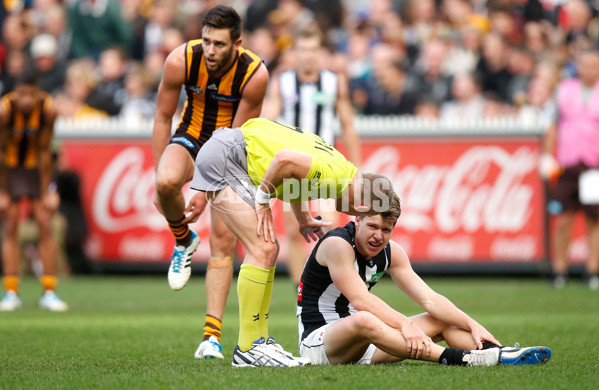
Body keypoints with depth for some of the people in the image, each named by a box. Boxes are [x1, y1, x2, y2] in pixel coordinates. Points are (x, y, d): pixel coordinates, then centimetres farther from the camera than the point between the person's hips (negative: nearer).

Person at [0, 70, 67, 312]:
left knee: (45, 227, -6)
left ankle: (49, 292, -3)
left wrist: (45, 191, -12)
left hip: (37, 167, 1)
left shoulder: (48, 110, -23)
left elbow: (44, 152, -15)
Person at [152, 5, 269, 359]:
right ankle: (184, 240, -1)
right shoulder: (181, 60, -20)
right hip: (191, 138, 1)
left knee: (223, 241, -8)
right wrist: (160, 176, -7)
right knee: (167, 182, -34)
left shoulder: (255, 74, -24)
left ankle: (212, 335, -6)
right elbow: (163, 117, -7)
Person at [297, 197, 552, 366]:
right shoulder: (337, 245, -17)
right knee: (364, 321, -40)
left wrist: (472, 325, -10)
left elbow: (430, 300, 2)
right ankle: (460, 359, -46)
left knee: (442, 322, 3)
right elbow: (360, 300, -28)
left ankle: (498, 354, -23)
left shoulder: (391, 253, 5)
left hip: (362, 342, 8)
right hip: (317, 340, -8)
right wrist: (405, 324, -36)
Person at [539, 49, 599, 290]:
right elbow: (554, 127, 15)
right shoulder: (564, 90, 10)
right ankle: (559, 270, 5)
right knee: (563, 220, -2)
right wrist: (547, 157, 8)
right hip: (566, 166, 1)